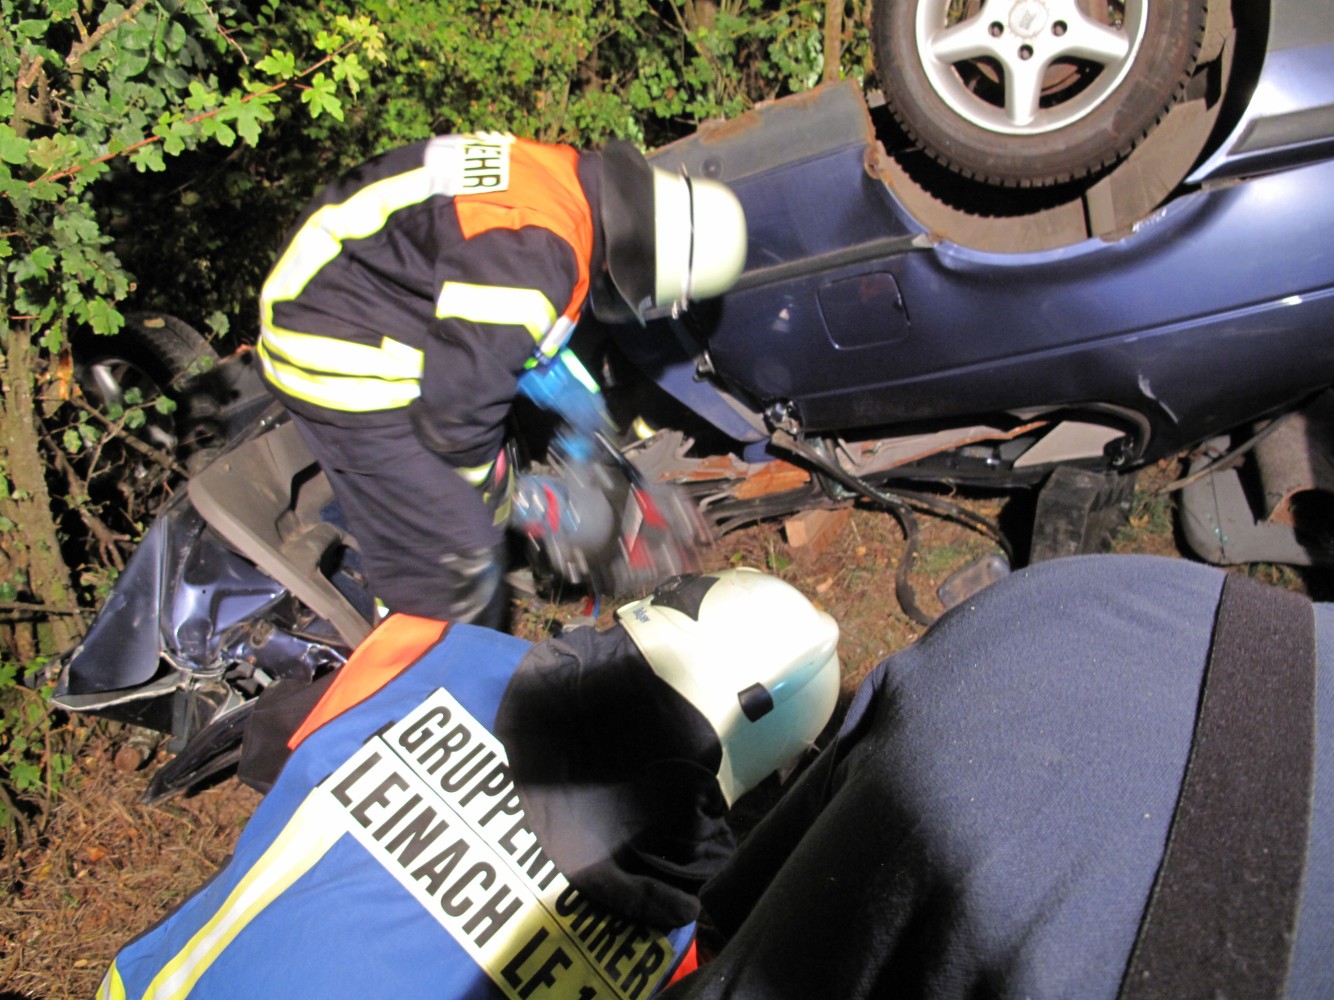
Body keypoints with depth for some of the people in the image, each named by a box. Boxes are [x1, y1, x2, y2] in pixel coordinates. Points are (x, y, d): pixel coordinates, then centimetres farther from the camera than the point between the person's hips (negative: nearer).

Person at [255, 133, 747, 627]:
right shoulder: (532, 254, -31)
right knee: (451, 556, -6)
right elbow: (458, 401, -24)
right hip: (343, 365, -10)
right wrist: (488, 483, -5)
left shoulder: (567, 180, 0)